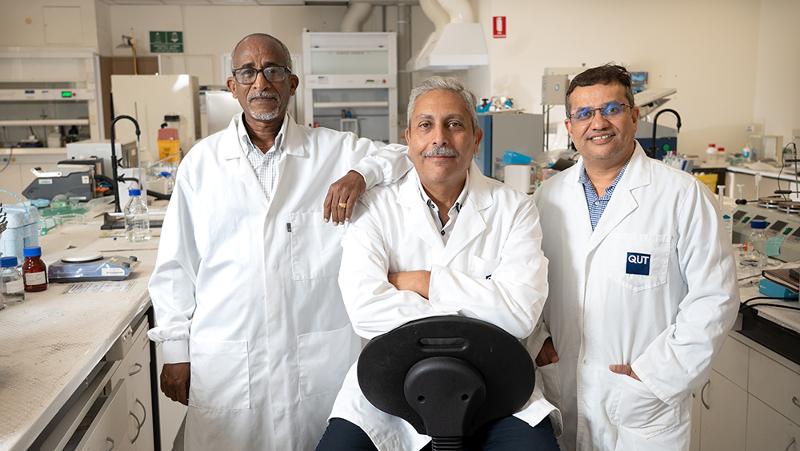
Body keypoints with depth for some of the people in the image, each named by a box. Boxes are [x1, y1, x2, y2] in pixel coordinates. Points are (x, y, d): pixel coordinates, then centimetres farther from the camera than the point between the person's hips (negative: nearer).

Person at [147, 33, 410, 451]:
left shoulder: (334, 149, 4)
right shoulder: (201, 160, 5)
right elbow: (175, 266, 7)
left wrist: (361, 173, -17)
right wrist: (175, 350, 6)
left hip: (321, 353, 0)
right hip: (225, 358, 1)